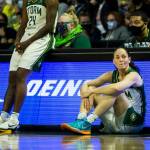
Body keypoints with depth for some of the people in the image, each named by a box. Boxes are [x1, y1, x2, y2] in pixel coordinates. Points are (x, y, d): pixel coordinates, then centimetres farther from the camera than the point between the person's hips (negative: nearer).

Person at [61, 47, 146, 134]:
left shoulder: (134, 75, -12)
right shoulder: (112, 75, 8)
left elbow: (117, 88, -33)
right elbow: (86, 85, 6)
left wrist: (92, 91, -22)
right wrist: (86, 95, -18)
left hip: (133, 122, -7)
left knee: (115, 92, -30)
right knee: (91, 95, 0)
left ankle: (87, 123, -38)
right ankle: (81, 120, -27)